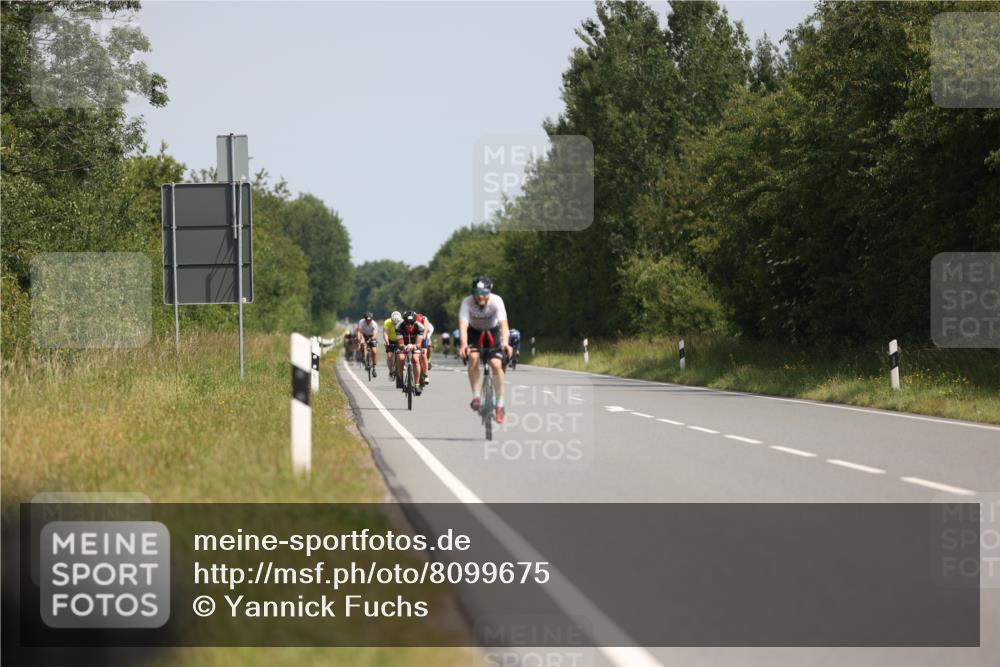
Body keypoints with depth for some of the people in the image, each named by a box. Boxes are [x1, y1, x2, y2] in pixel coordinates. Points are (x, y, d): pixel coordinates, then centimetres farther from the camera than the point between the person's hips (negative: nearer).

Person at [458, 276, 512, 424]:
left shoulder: (496, 301, -29)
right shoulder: (467, 302, -29)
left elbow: (503, 323, -39)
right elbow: (463, 324, -39)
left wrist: (505, 343, -56)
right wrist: (463, 344, -57)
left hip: (492, 332, 0)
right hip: (474, 332, 0)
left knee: (496, 364, -18)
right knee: (473, 357, -28)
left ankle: (500, 404, -8)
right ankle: (476, 396, -18)